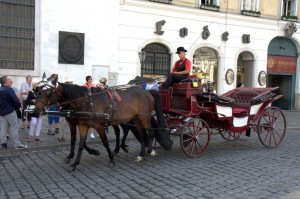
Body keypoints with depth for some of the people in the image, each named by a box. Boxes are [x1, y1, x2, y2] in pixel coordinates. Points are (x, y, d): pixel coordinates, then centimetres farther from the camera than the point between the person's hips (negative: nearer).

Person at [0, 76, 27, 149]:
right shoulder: (9, 90, -16)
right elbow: (15, 100, -22)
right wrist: (19, 106, -5)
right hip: (10, 112, -7)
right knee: (14, 128, 1)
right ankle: (17, 144, 4)